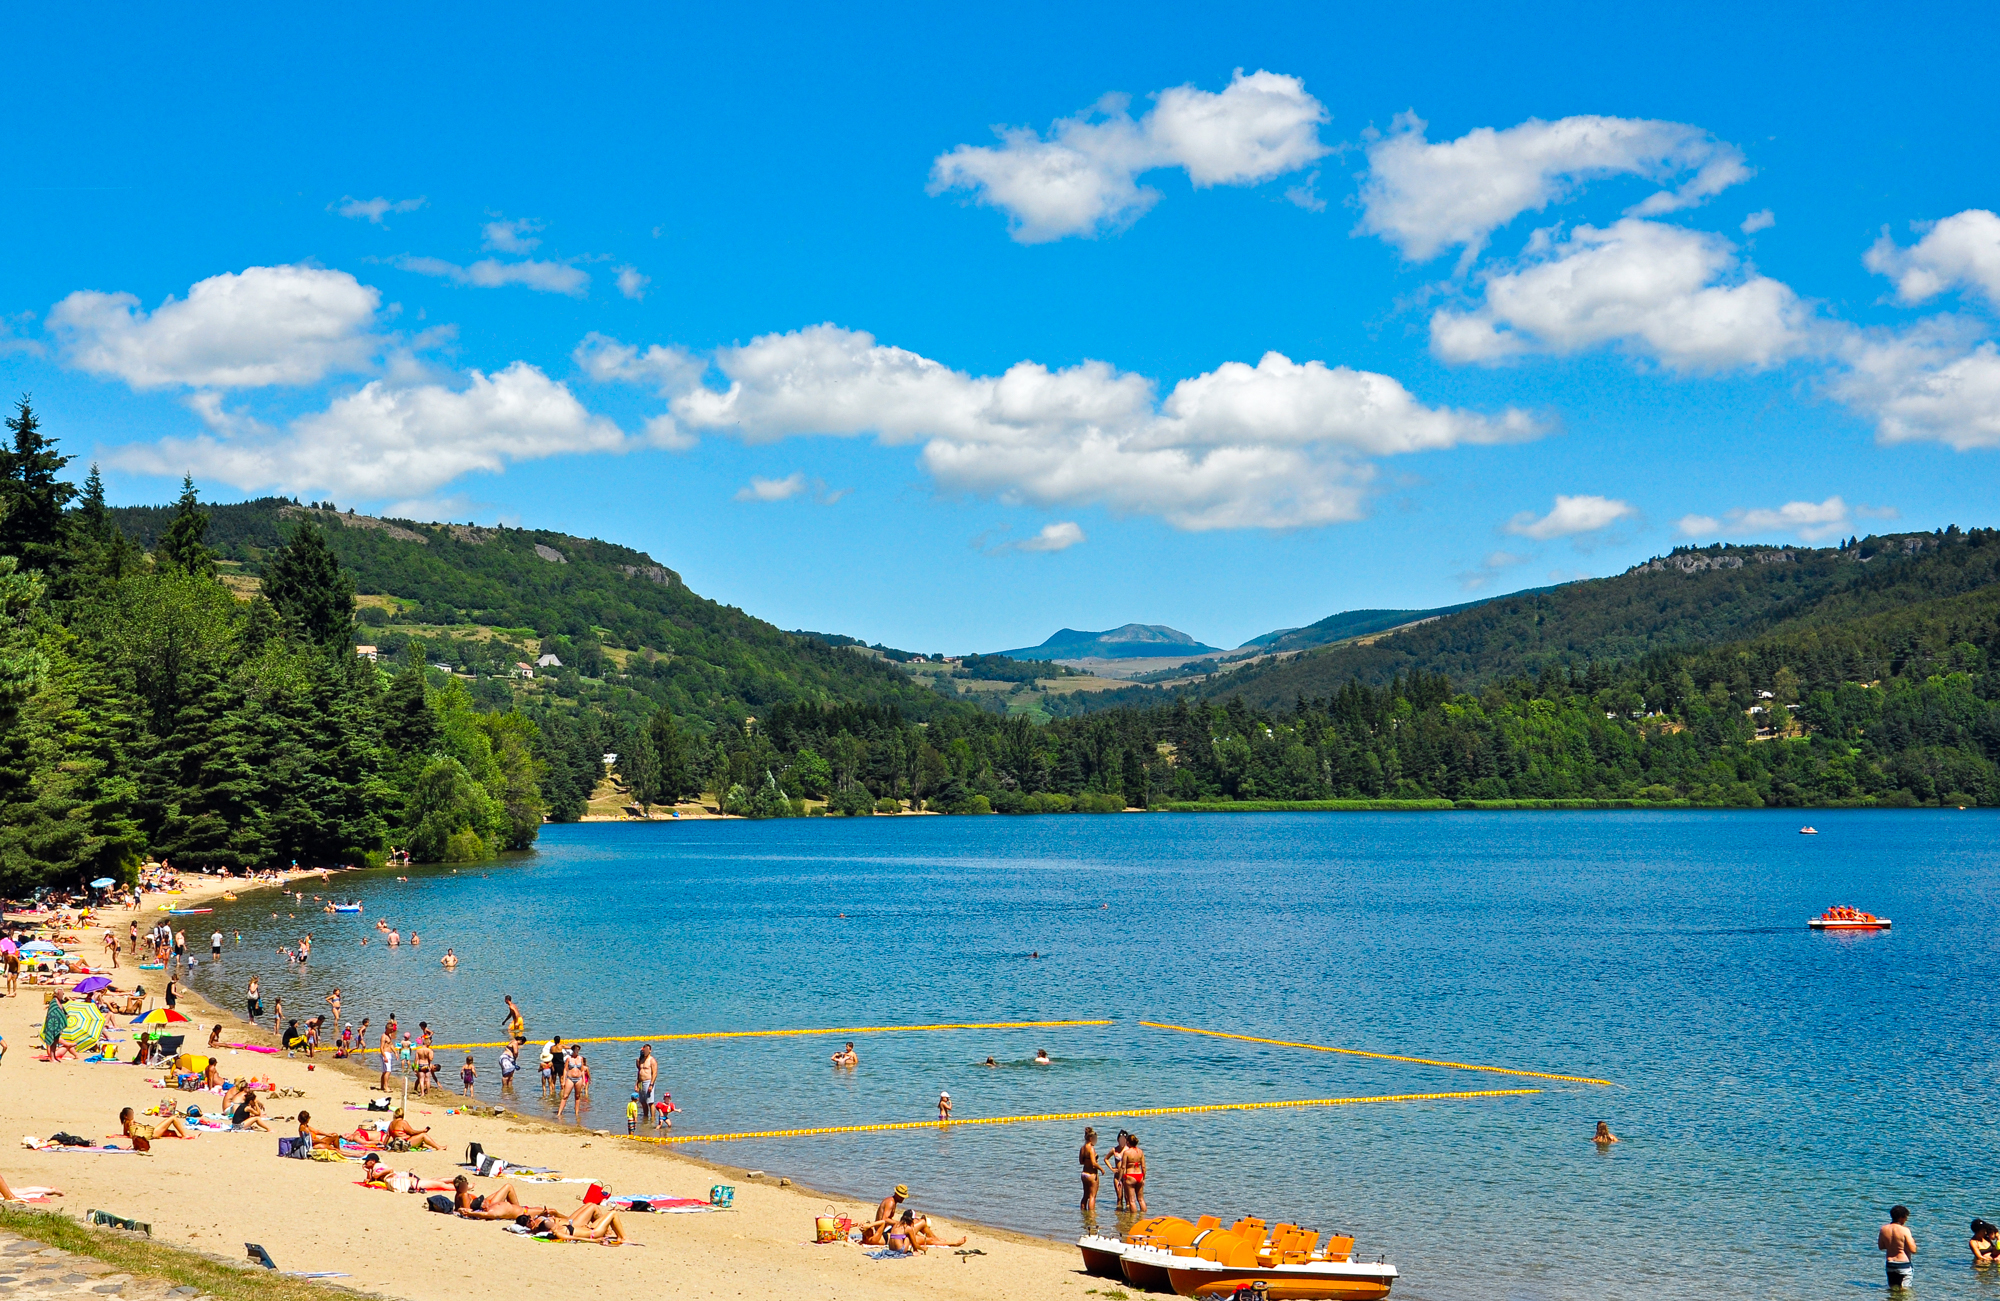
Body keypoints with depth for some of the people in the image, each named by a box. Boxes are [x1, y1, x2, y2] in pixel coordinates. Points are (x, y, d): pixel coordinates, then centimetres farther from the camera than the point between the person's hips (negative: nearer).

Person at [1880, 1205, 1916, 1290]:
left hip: (1890, 1264, 5)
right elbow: (1913, 1250, -14)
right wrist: (1912, 1241, 5)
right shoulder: (1904, 1230, -17)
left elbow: (1881, 1247, 9)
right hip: (1903, 1264, -5)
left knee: (1893, 1288, 18)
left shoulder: (1884, 1229, -1)